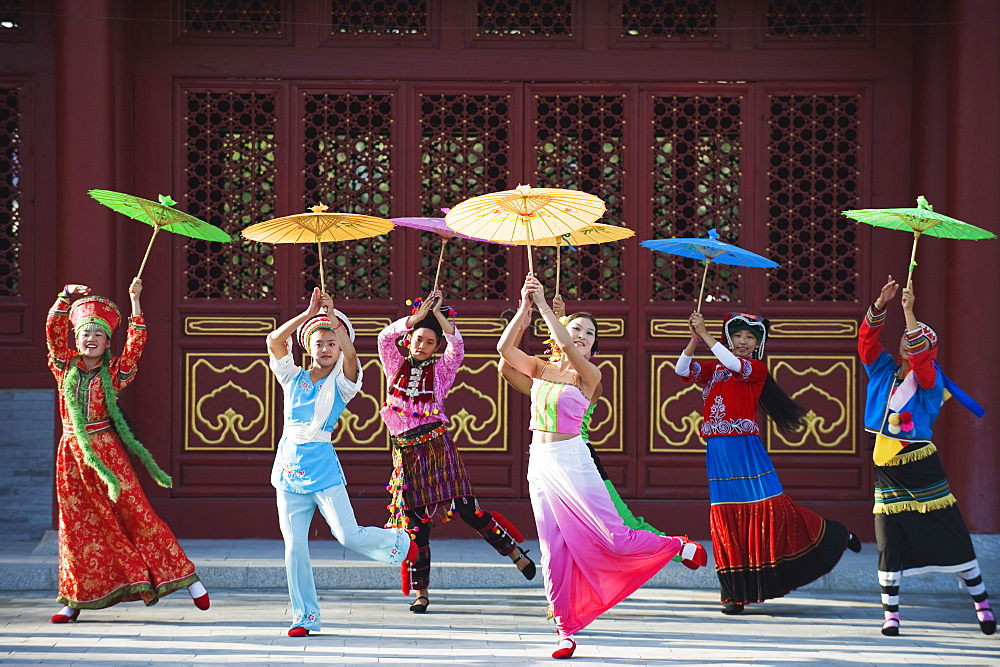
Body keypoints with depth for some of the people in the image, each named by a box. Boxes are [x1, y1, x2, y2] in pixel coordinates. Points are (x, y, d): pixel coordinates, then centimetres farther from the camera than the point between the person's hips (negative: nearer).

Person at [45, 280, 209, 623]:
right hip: (72, 452, 3)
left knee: (132, 511, -6)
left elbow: (136, 341, -9)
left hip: (106, 450, -3)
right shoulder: (65, 369, 7)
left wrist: (135, 300, -11)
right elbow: (53, 331, 0)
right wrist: (66, 296, -10)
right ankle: (74, 600, 13)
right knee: (76, 524, 6)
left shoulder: (114, 373, 2)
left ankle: (187, 578, -2)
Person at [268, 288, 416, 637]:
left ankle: (399, 543, 21)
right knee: (294, 547, -1)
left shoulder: (341, 382, 2)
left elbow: (349, 352, -18)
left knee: (349, 536, -10)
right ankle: (305, 617, 9)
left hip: (323, 467, -3)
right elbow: (274, 340, -1)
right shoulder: (294, 379, 11)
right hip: (289, 464, 3)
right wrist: (309, 313, -3)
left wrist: (333, 317, -14)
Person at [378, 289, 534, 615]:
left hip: (437, 444, -2)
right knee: (416, 521, 3)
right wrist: (418, 315, -4)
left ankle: (516, 554, 1)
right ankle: (421, 592, 8)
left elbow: (457, 347, -10)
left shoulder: (440, 370, 8)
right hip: (406, 452, 2)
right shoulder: (396, 366, 12)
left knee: (465, 507, -11)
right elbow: (385, 337, -4)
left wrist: (438, 312, -7)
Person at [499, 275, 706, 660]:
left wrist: (543, 304, -18)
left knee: (614, 539, -6)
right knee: (554, 551, 3)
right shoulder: (539, 369, 9)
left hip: (572, 462, -4)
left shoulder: (589, 375, -4)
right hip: (539, 465, 4)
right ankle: (566, 631, 9)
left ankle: (681, 547, 20)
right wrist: (524, 308, -14)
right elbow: (504, 348, -6)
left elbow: (566, 347, -22)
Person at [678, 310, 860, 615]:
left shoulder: (757, 368, 2)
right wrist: (694, 339, -12)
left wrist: (705, 334, -20)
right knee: (725, 515, 1)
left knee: (770, 505, -7)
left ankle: (836, 535, 15)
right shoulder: (714, 370, 15)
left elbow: (734, 364, -18)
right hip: (717, 451, 4)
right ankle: (736, 593, 5)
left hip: (746, 449, -4)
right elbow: (682, 369, 2)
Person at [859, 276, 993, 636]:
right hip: (887, 469, 3)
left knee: (951, 536, 0)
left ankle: (982, 602, 11)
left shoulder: (929, 379, -6)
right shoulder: (884, 370, 7)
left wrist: (909, 312, -26)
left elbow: (920, 356, -25)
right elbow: (867, 338, -2)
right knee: (889, 543, 1)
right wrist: (881, 303, -14)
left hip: (921, 465, -3)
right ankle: (890, 613, 9)